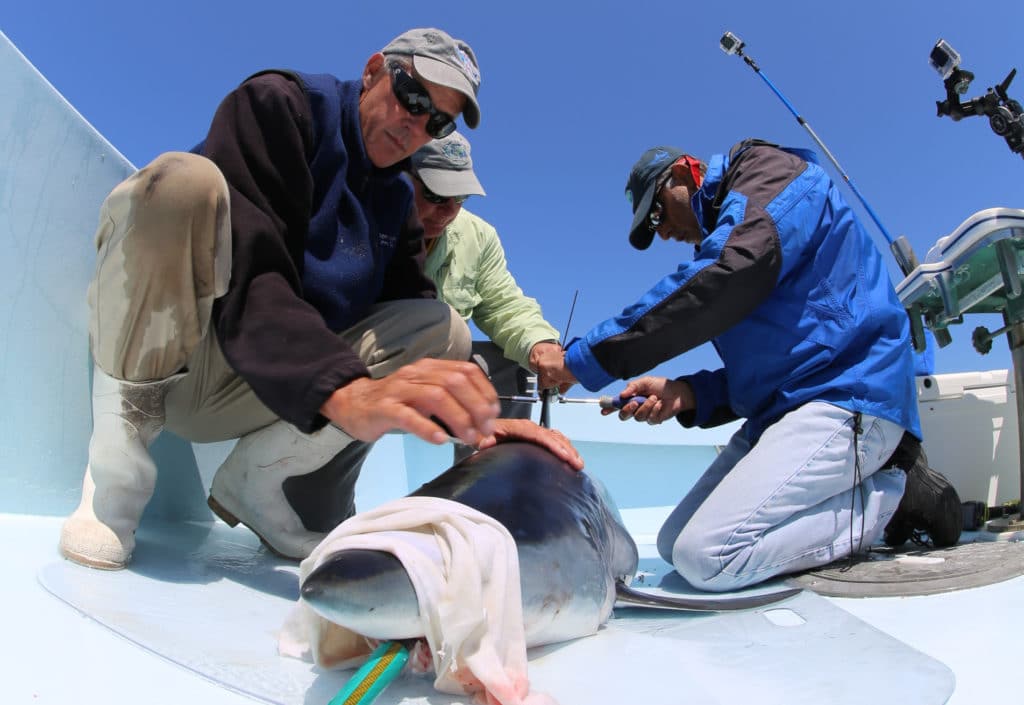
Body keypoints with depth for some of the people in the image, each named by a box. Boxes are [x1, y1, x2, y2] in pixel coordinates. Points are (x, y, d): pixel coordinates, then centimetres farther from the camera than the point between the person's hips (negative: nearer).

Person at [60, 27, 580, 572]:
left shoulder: (395, 201, 9)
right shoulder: (277, 103, -10)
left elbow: (417, 334, 0)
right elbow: (247, 270, -27)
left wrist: (476, 421, -20)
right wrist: (343, 389, -43)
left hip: (241, 394, 5)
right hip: (149, 351, -5)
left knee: (442, 328, -8)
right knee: (183, 180, -30)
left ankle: (255, 476, -6)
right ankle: (125, 420, -12)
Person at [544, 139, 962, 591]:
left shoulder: (770, 172, -2)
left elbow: (730, 276, -25)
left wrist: (594, 357, -22)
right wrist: (686, 396, -2)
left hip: (843, 398, -10)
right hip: (781, 411, 10)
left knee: (707, 556, -22)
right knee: (673, 545, 3)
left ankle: (895, 495, -2)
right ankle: (878, 485, 8)